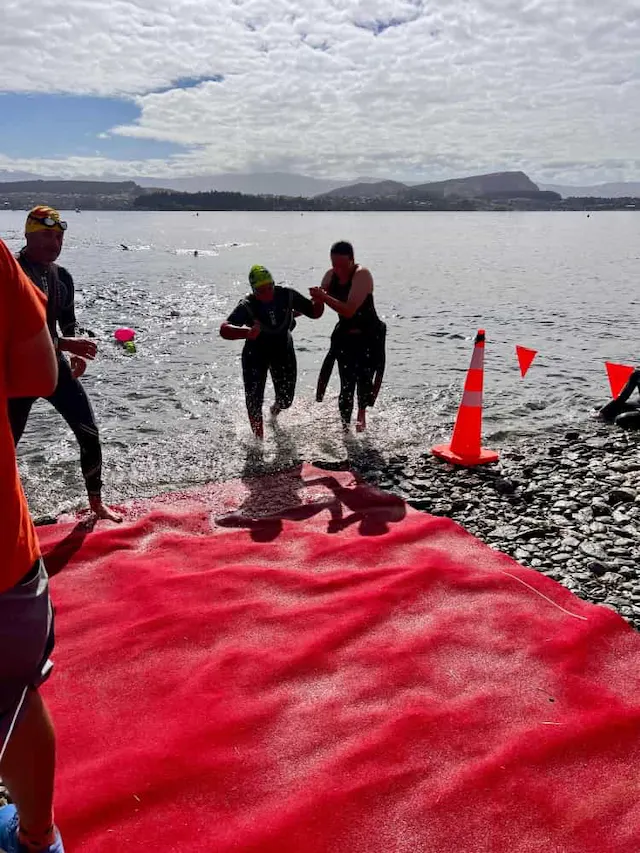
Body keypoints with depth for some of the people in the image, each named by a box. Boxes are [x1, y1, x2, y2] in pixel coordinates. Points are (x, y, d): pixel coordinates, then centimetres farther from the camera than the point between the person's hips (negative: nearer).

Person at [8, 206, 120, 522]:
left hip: (55, 365, 6)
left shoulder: (62, 276, 5)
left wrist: (77, 354, 0)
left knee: (90, 435, 5)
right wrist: (65, 344, -30)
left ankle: (96, 503, 23)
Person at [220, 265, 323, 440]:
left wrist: (318, 300, -28)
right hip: (256, 354, -3)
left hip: (283, 351, 3)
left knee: (286, 398, 12)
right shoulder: (247, 306, -25)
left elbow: (314, 312, -6)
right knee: (254, 400, -11)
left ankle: (275, 410, 52)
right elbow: (224, 329, -37)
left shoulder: (287, 296, -17)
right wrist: (247, 332, -56)